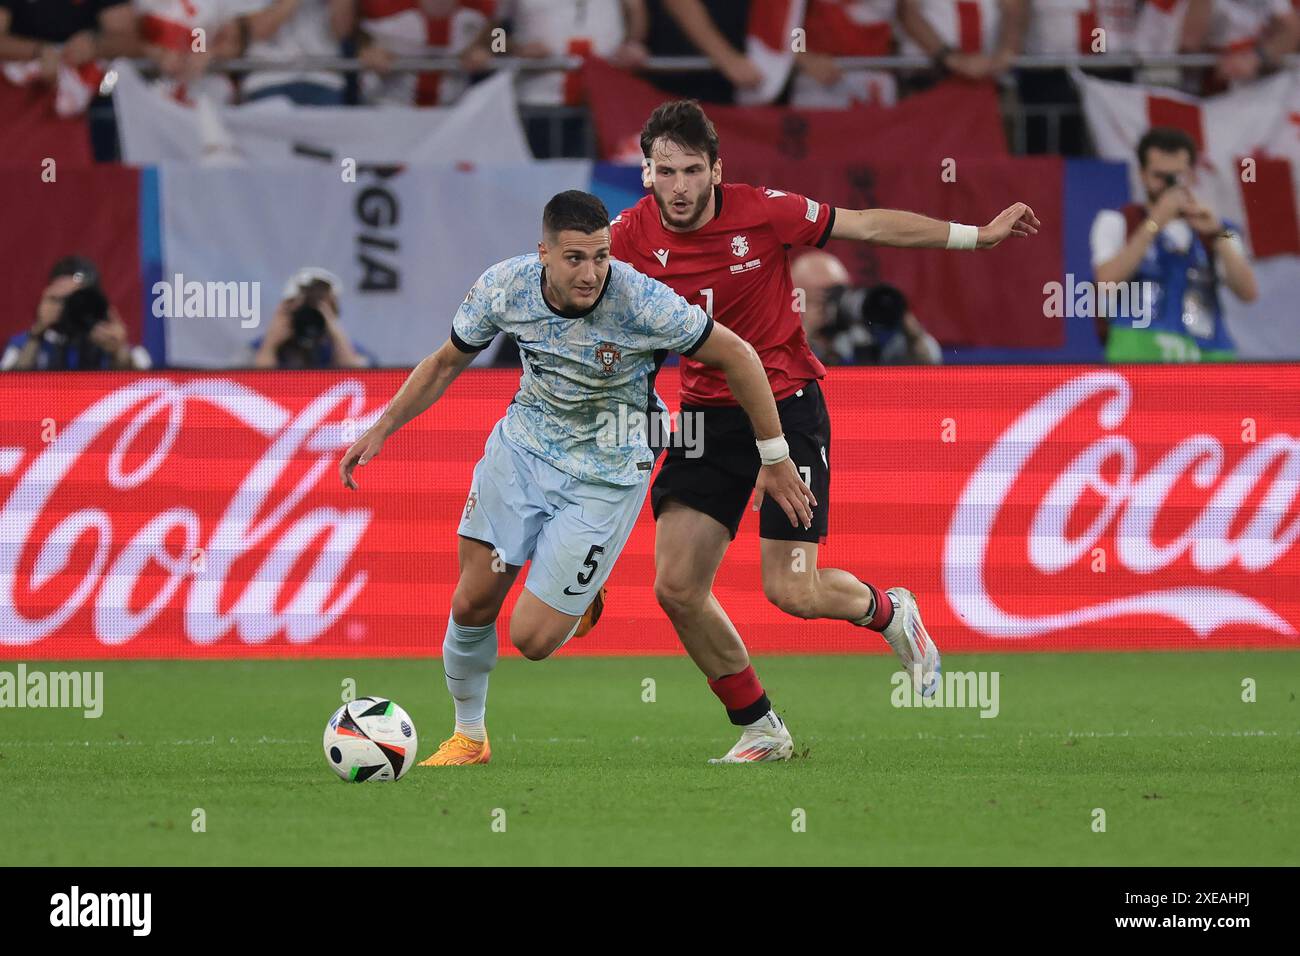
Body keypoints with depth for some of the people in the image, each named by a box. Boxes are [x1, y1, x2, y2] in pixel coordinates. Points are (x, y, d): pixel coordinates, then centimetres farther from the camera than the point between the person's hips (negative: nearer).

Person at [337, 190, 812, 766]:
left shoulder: (642, 303, -28)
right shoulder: (503, 287, -16)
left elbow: (737, 357, -15)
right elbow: (446, 364, 4)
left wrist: (775, 459, -9)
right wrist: (382, 427, -5)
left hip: (605, 476, -3)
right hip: (523, 445, 3)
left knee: (532, 638, -8)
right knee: (472, 605, 0)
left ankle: (581, 600, 28)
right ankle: (468, 737, 26)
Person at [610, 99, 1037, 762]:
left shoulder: (761, 211, -14)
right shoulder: (631, 236, -9)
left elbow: (869, 226, -3)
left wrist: (976, 235, 2)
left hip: (788, 405, -3)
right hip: (706, 414, 3)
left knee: (791, 590, -12)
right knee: (676, 588, -6)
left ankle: (890, 613, 23)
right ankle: (759, 729, 12)